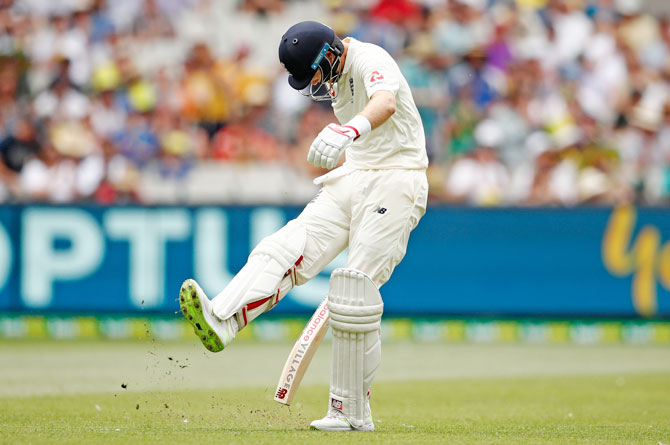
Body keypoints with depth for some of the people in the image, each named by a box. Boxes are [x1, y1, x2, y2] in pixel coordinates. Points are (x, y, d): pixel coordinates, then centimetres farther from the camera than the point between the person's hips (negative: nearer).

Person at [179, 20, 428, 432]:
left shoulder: (370, 61, -17)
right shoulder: (336, 75, 12)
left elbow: (385, 103, -41)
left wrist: (349, 131, -61)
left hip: (395, 183, -9)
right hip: (354, 177, 9)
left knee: (354, 295, -14)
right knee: (290, 248, -13)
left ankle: (352, 412, -7)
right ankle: (220, 321, -32)